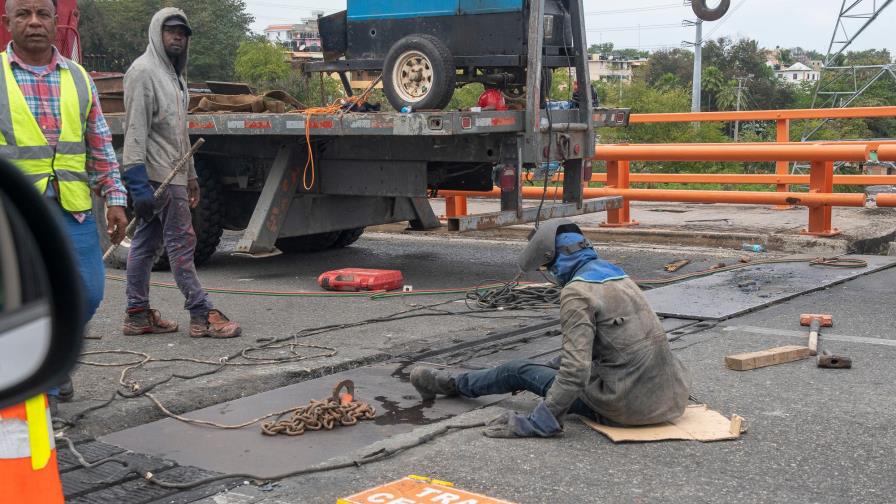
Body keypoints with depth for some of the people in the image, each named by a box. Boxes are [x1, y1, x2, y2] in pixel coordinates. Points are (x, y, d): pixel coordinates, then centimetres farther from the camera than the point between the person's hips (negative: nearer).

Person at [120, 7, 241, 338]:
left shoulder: (174, 73, 20)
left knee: (146, 243, 11)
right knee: (181, 241, -8)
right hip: (158, 174, -9)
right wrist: (138, 183, -23)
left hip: (172, 172, 9)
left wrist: (191, 175, 24)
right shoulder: (143, 71, -10)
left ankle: (138, 314, 15)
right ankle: (202, 314, -5)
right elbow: (135, 131, -17)